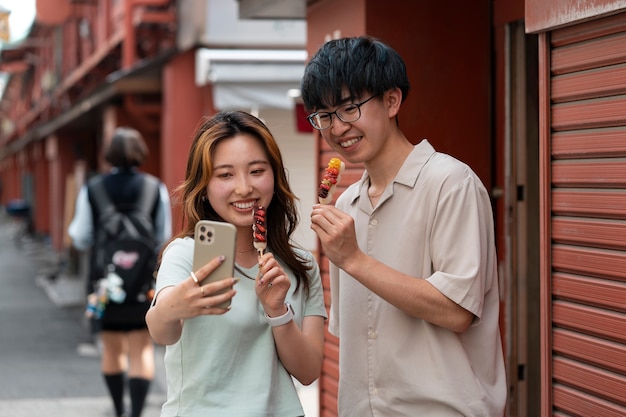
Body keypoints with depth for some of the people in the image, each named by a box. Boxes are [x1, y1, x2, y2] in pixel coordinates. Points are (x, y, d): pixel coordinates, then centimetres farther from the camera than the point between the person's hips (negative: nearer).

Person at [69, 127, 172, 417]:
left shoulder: (91, 190, -4)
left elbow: (82, 240, 0)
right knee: (142, 349, 3)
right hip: (146, 281, -1)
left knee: (112, 349, 15)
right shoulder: (156, 189, -4)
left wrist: (73, 227, 20)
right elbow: (164, 238, 0)